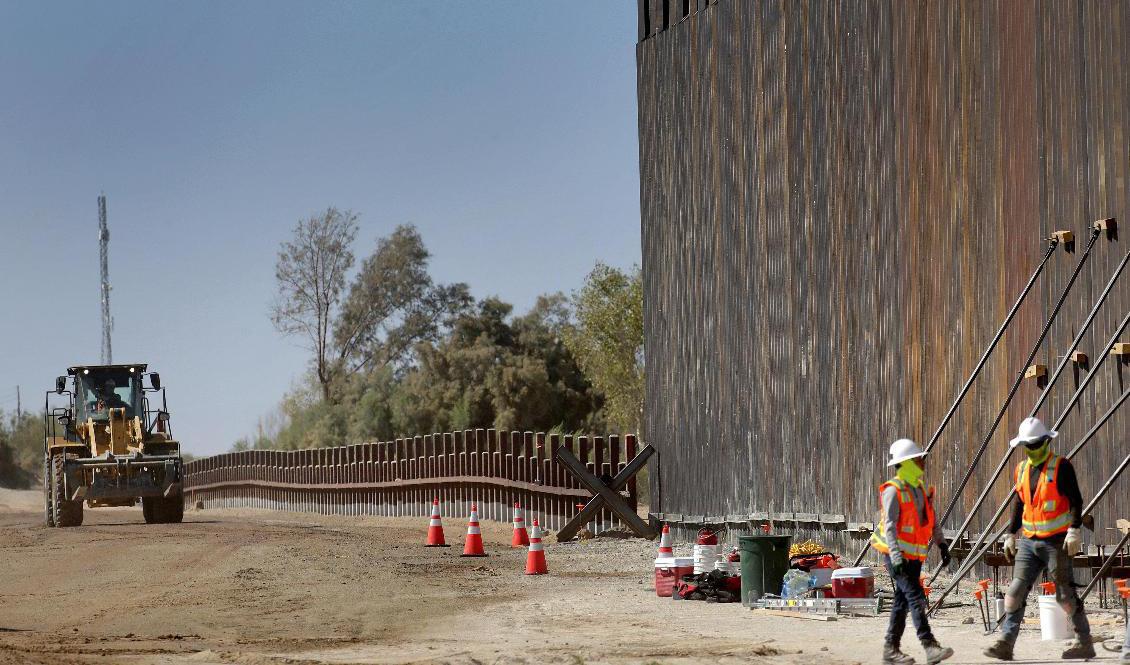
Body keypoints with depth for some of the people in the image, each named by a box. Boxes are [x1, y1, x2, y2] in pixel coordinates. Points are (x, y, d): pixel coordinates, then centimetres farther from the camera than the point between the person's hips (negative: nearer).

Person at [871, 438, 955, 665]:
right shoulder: (893, 491, -14)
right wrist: (896, 557, -28)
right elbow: (889, 526, -20)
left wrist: (942, 544, 8)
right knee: (916, 599, -16)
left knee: (903, 603, 11)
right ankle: (930, 647, -23)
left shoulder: (921, 489, 13)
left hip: (914, 556, 9)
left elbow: (932, 520, 18)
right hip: (897, 555, -9)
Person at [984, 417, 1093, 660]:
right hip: (1029, 542, 6)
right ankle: (1005, 644, -4)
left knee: (1066, 595, -2)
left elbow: (1076, 501, -11)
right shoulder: (1022, 469, 12)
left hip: (1056, 541, -6)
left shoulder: (1061, 467, -8)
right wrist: (1011, 535, 19)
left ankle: (1084, 644, 10)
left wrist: (1074, 531, -20)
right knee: (1015, 591, -3)